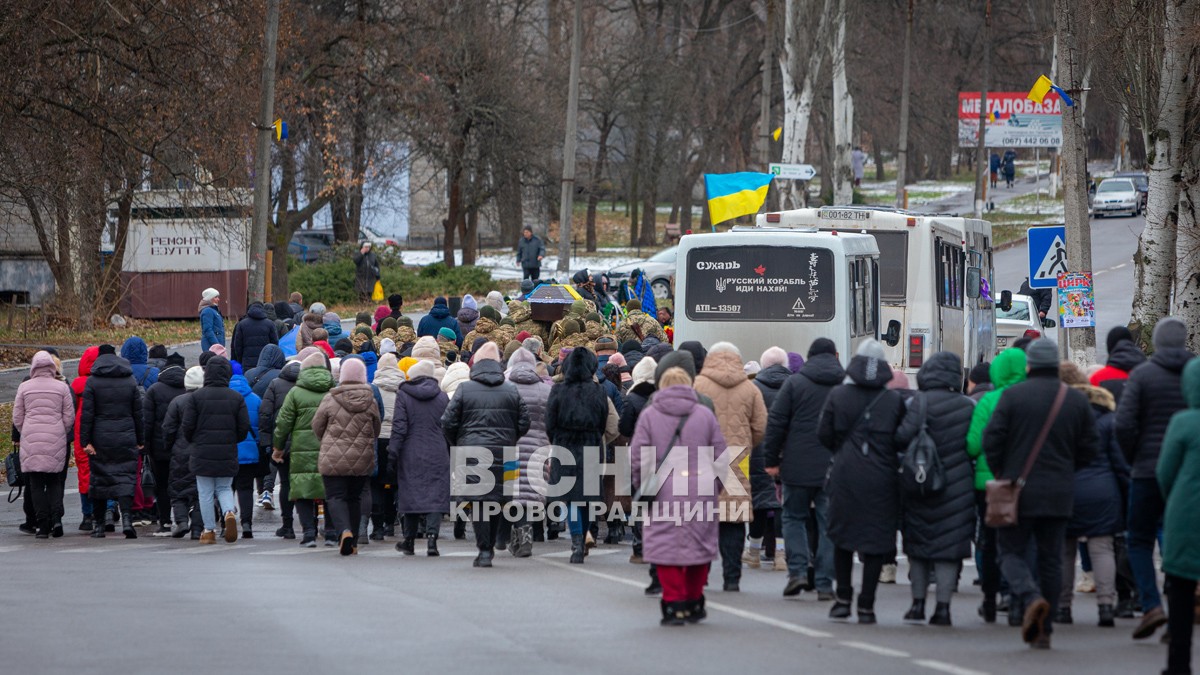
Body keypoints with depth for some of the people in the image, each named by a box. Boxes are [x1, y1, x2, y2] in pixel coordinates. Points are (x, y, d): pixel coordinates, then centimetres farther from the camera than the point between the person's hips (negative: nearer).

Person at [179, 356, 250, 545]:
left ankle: (209, 530, 8)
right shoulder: (236, 398, 0)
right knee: (224, 488, 16)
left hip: (203, 453, -2)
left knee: (205, 492, 7)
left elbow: (187, 426, -7)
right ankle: (230, 512, -13)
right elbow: (244, 427, -1)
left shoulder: (196, 397, -6)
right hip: (228, 455, 2)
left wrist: (193, 442, 13)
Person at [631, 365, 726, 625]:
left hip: (664, 493, -2)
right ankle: (694, 603, 18)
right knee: (699, 543, 12)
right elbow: (720, 455, 9)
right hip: (701, 492, 2)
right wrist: (711, 483, 20)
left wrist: (643, 486, 11)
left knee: (667, 547, 0)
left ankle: (675, 605, -6)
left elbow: (637, 457, 0)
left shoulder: (649, 415, 3)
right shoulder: (705, 414, 8)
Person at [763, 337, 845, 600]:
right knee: (829, 524, 6)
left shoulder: (795, 383, -1)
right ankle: (824, 583, 4)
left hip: (798, 468, -1)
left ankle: (797, 570, -2)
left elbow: (776, 423, -3)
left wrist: (771, 460, 3)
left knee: (794, 517, 14)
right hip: (834, 468, 1)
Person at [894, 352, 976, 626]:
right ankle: (942, 606, -1)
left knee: (918, 543, 11)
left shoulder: (921, 402, -9)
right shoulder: (968, 406, 1)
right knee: (949, 546, 4)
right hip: (958, 486, 2)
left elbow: (904, 436, -18)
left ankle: (918, 603, 13)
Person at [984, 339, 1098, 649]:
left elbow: (992, 439, -10)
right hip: (1059, 495, 3)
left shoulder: (1013, 395, -8)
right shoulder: (1077, 400, 3)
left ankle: (1031, 598, -23)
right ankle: (1043, 630, 10)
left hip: (1018, 492, -3)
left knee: (1012, 552, 6)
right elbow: (1088, 449, 6)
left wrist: (1000, 473, 7)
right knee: (1051, 559, 10)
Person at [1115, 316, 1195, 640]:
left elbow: (1124, 424, -13)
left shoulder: (1142, 374, -5)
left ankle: (1151, 604, -11)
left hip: (1149, 470, -2)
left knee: (1140, 540, 8)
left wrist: (1132, 457, 3)